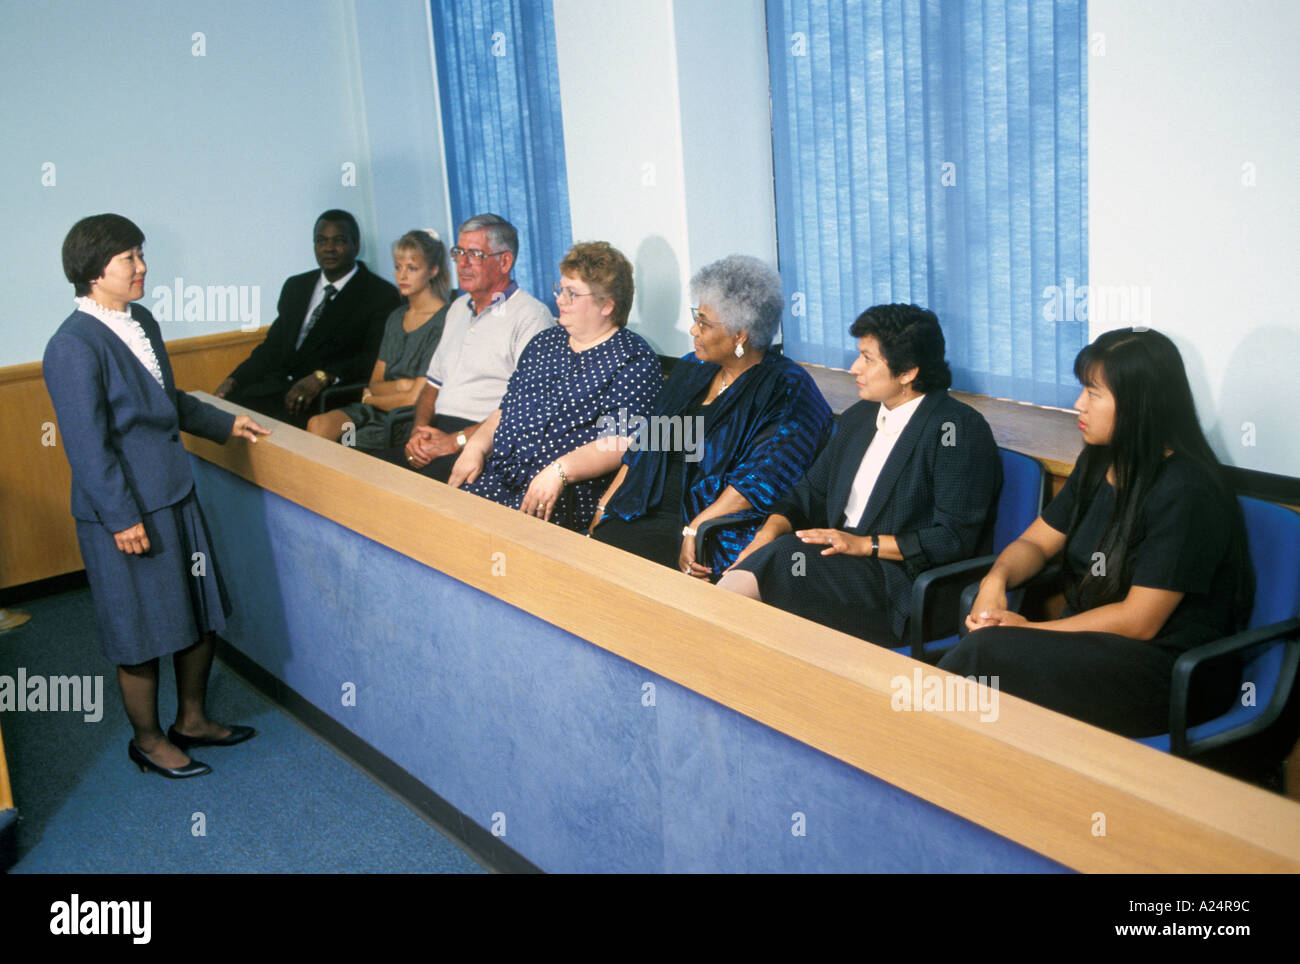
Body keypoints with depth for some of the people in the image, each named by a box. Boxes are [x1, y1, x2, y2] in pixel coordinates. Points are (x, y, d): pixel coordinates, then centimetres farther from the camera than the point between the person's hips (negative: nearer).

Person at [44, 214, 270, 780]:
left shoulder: (140, 322, 9)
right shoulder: (74, 347, -18)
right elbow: (87, 445, -19)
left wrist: (224, 424, 27)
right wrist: (122, 517, -19)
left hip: (175, 495, 9)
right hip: (126, 512, -8)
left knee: (202, 615, 16)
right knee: (142, 635, 6)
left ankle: (192, 719, 35)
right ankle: (148, 739, 25)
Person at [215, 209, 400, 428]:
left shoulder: (381, 295, 1)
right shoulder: (295, 286, 21)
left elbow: (374, 360, -11)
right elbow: (272, 347, 20)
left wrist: (323, 377, -25)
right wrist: (233, 380, 4)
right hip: (278, 386, 6)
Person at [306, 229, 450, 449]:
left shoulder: (443, 320, -9)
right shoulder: (396, 317, 17)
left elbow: (416, 397, -11)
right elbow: (375, 383, 15)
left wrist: (369, 398, 5)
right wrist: (400, 385, -8)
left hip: (414, 417, -7)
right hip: (380, 410, 7)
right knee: (318, 425, -20)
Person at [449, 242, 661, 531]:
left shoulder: (633, 360, -2)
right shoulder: (544, 343, 22)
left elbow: (622, 442, -13)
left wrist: (559, 471, -24)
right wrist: (477, 445, 5)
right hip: (497, 475, 7)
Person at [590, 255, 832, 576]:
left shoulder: (786, 390, -7)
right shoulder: (692, 368, 17)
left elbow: (764, 477, -18)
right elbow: (645, 445, 18)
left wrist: (695, 529, -24)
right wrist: (604, 506, 8)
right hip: (648, 514, 7)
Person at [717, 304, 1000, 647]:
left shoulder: (960, 428, -6)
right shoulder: (858, 418, 18)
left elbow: (954, 538, -12)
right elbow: (812, 491, 20)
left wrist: (864, 544, -17)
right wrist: (770, 531, -1)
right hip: (840, 561, 7)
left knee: (784, 555, -29)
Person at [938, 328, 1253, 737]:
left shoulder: (1185, 492, -17)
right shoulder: (1098, 465, 9)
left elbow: (1139, 620, -18)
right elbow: (1036, 541, 15)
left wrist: (1029, 629, -15)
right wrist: (996, 579, -8)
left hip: (1173, 670, -7)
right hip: (1095, 641, 7)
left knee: (988, 652, -28)